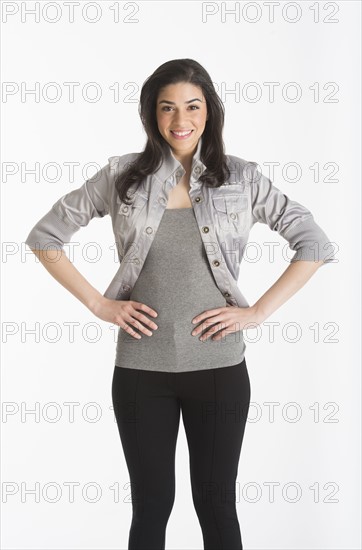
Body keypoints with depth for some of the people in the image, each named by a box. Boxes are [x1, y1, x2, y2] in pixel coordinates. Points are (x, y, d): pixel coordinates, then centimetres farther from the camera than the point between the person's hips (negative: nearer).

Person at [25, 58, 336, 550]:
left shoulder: (241, 177, 0)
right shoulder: (122, 175, 1)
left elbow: (315, 246, 1)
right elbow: (44, 237, 5)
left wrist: (258, 312, -7)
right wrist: (99, 304, -3)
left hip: (219, 366, 0)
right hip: (140, 368, 0)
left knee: (216, 502, 12)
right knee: (151, 504, 12)